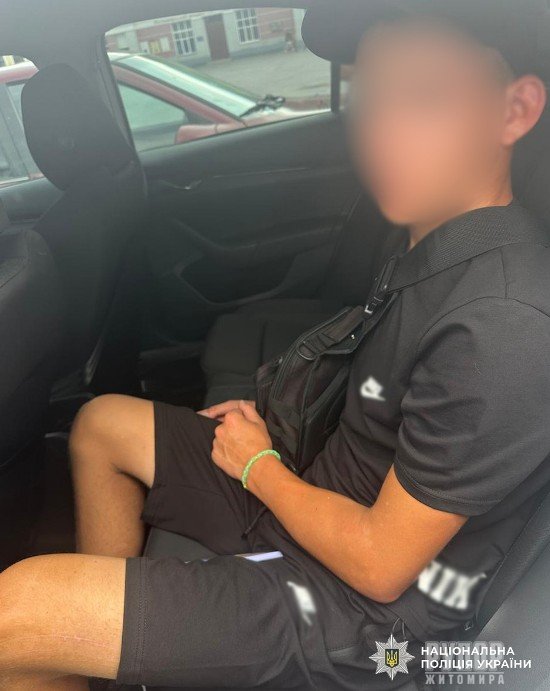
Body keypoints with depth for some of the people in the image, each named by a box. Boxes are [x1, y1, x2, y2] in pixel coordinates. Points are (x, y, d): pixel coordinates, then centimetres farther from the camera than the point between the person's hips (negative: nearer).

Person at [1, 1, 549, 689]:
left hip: (353, 607, -8)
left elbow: (379, 566, -23)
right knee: (100, 423, 15)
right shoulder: (432, 238, 0)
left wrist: (259, 466, -9)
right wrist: (275, 420, 3)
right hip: (320, 489, 9)